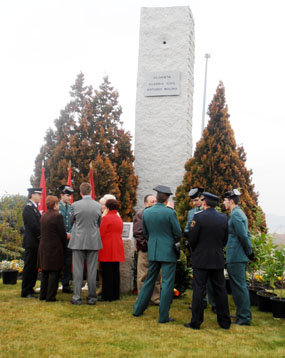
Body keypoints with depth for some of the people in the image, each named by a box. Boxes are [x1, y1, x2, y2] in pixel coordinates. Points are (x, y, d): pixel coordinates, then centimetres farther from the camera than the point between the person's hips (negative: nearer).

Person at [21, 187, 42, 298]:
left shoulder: (35, 208, 17)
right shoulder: (28, 208, -13)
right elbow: (33, 225, -20)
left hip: (36, 242, 9)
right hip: (31, 242, -9)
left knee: (34, 267, 14)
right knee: (29, 267, -4)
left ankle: (30, 288, 22)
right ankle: (25, 292, 2)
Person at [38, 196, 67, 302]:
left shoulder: (43, 216, 9)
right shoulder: (57, 216, -14)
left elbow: (42, 232, 14)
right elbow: (62, 234, -11)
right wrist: (63, 246, 4)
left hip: (43, 248, 7)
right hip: (55, 248, -7)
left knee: (45, 272, 15)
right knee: (54, 272, -1)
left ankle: (43, 295, 21)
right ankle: (50, 296, 0)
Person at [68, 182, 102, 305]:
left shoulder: (75, 205, -6)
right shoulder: (98, 206, -2)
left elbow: (71, 221, 9)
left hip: (78, 241, -1)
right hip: (93, 241, 1)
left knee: (77, 270, 4)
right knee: (92, 270, 6)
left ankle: (77, 297, 5)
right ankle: (92, 297, 11)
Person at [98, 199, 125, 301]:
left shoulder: (106, 218, -10)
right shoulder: (119, 219, 13)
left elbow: (100, 234, -11)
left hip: (107, 250, -7)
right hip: (117, 250, 7)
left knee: (107, 273, -3)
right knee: (115, 272, 10)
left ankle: (107, 295, -1)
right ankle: (115, 295, 15)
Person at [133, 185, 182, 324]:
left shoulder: (146, 212, 2)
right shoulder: (170, 212, -13)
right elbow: (178, 233, -7)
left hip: (153, 252, 5)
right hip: (168, 252, -5)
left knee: (149, 280, 18)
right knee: (167, 283, 1)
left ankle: (138, 309, 23)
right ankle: (163, 316, 4)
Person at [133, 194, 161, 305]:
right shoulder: (140, 215, -2)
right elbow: (137, 233, -8)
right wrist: (146, 244, -14)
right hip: (145, 250, -5)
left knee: (157, 276, 10)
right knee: (143, 276, 1)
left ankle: (155, 298, 19)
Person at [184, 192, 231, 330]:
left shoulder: (198, 217, -11)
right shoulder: (223, 218, 2)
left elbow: (192, 239, -8)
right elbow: (225, 240, 8)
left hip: (201, 259, -4)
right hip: (218, 260, 4)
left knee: (199, 290, 1)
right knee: (220, 290, 11)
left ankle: (196, 322, 4)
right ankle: (225, 322, 17)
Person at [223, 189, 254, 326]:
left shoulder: (236, 215, -14)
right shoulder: (239, 213, 17)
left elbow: (243, 236, -19)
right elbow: (246, 235, 19)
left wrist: (249, 252, -9)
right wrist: (249, 251, 15)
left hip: (236, 258, -10)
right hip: (240, 257, 10)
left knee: (240, 286, -5)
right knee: (239, 286, 15)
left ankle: (244, 318, 1)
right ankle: (242, 315, 22)